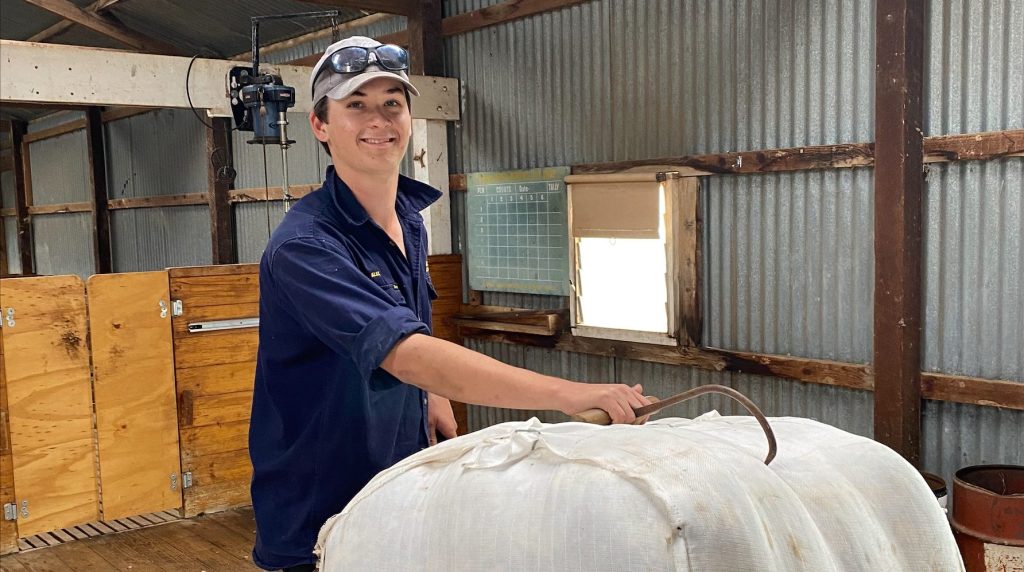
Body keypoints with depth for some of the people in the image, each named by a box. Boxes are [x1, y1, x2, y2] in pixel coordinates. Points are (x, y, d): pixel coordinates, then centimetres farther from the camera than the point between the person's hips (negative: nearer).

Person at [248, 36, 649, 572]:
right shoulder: (304, 245, -26)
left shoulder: (411, 220, 1)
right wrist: (567, 394, -46)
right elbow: (407, 354, -39)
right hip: (317, 513, -7)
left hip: (401, 490, 7)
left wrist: (431, 395, 8)